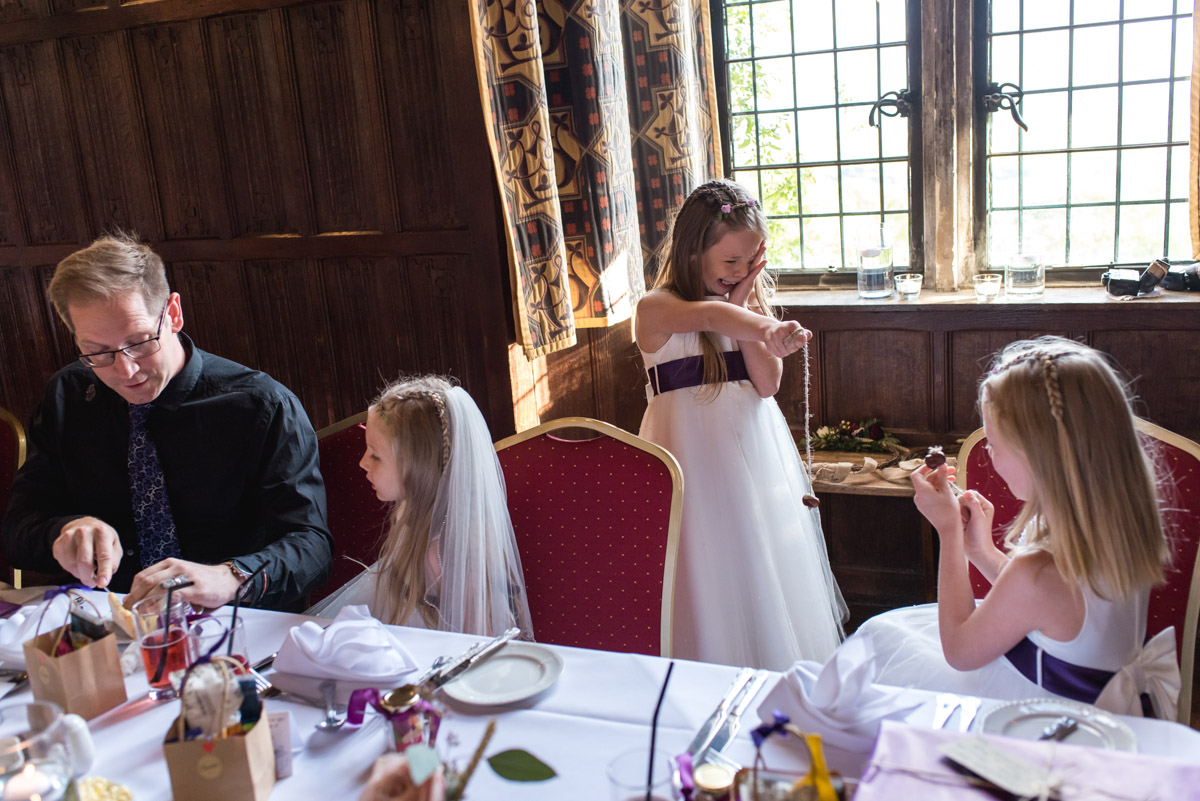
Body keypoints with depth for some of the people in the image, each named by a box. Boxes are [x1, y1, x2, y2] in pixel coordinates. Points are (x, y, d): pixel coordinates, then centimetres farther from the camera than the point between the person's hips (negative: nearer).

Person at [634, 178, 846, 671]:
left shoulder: (751, 302, 8)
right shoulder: (656, 308, -10)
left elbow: (767, 384, -2)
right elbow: (710, 316, -34)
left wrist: (745, 304, -7)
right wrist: (767, 329, -53)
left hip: (754, 451, 5)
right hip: (695, 456, -5)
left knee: (766, 568, 10)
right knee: (707, 580, -2)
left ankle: (777, 672, 22)